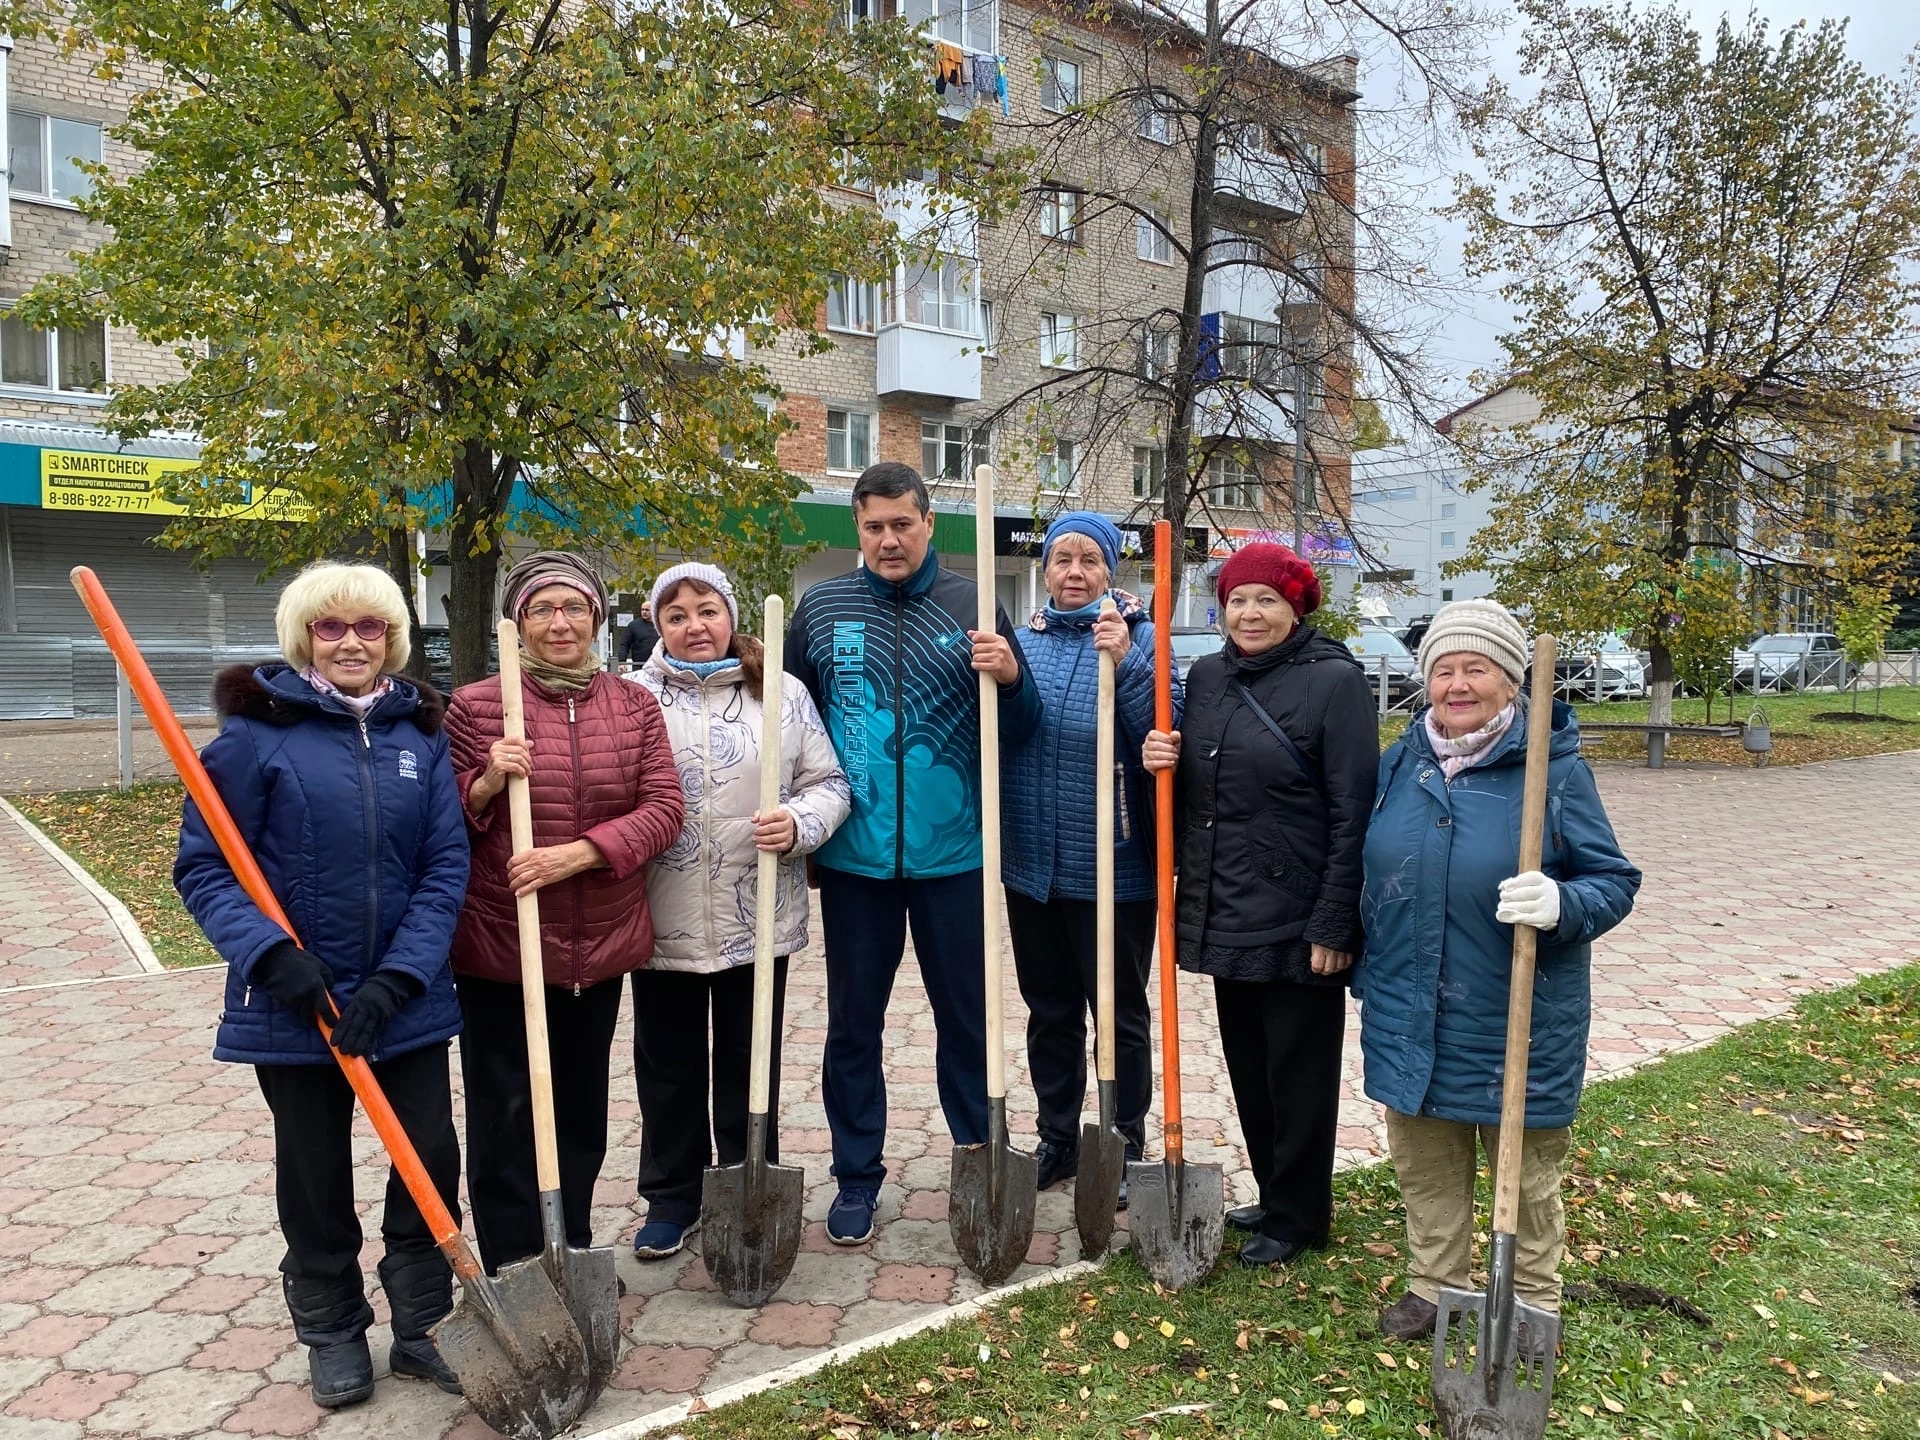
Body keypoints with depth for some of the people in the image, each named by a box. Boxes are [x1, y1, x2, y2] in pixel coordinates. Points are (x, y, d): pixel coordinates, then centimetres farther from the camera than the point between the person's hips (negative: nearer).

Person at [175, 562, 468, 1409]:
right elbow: (202, 866, -7)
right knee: (315, 1173, 14)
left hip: (409, 999, 2)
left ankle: (421, 1323, 28)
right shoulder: (258, 729, -8)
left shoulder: (421, 732, 0)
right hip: (294, 1001, -2)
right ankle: (332, 1330, 35)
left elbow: (447, 865, -3)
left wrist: (399, 978, -13)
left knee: (431, 1159, 6)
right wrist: (269, 952, -22)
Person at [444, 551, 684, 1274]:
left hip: (600, 944, 3)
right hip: (498, 946, -2)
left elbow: (663, 808, -5)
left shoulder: (634, 704, 3)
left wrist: (575, 853, -18)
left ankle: (572, 1256, 33)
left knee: (581, 1107, 16)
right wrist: (488, 781, -18)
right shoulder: (474, 705, -3)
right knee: (506, 1116, 3)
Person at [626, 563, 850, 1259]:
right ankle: (671, 1197, 31)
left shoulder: (783, 695, 2)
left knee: (749, 1065, 13)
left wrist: (799, 823, -16)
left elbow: (828, 782, 3)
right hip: (662, 921, 0)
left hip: (756, 920, 0)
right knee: (667, 1066, 13)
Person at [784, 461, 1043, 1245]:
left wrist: (1012, 678, -20)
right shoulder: (820, 608, 2)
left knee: (966, 1016, 12)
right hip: (853, 857, 1)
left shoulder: (974, 606, 0)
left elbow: (1020, 732, 0)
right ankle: (856, 1175, 26)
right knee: (852, 1023, 11)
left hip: (953, 855, 0)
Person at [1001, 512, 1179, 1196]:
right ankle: (1057, 1137, 34)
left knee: (1121, 1013, 9)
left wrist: (1124, 663, -27)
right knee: (1049, 1010, 17)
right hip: (1032, 863, 4)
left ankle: (1125, 1147, 26)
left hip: (1112, 866, -4)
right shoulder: (1022, 640, 7)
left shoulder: (1137, 637, -4)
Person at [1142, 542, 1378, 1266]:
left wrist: (1334, 925, -16)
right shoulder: (1206, 676, 8)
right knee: (1248, 1067, 17)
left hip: (1297, 920, -6)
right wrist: (1160, 762, -5)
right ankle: (1273, 1195, 35)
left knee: (1297, 1072, 7)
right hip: (1224, 913, 6)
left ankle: (1297, 1216, 24)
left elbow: (1353, 812, -13)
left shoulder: (1335, 679, -10)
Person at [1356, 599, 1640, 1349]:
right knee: (1424, 1164, 18)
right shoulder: (1402, 762, 2)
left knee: (1525, 1171, 14)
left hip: (1516, 1025, -4)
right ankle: (1433, 1284, 37)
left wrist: (1560, 905, -30)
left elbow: (1615, 882, -9)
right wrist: (1367, 977, 15)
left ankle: (1533, 1300, 35)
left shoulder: (1555, 767, -11)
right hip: (1410, 1020, 4)